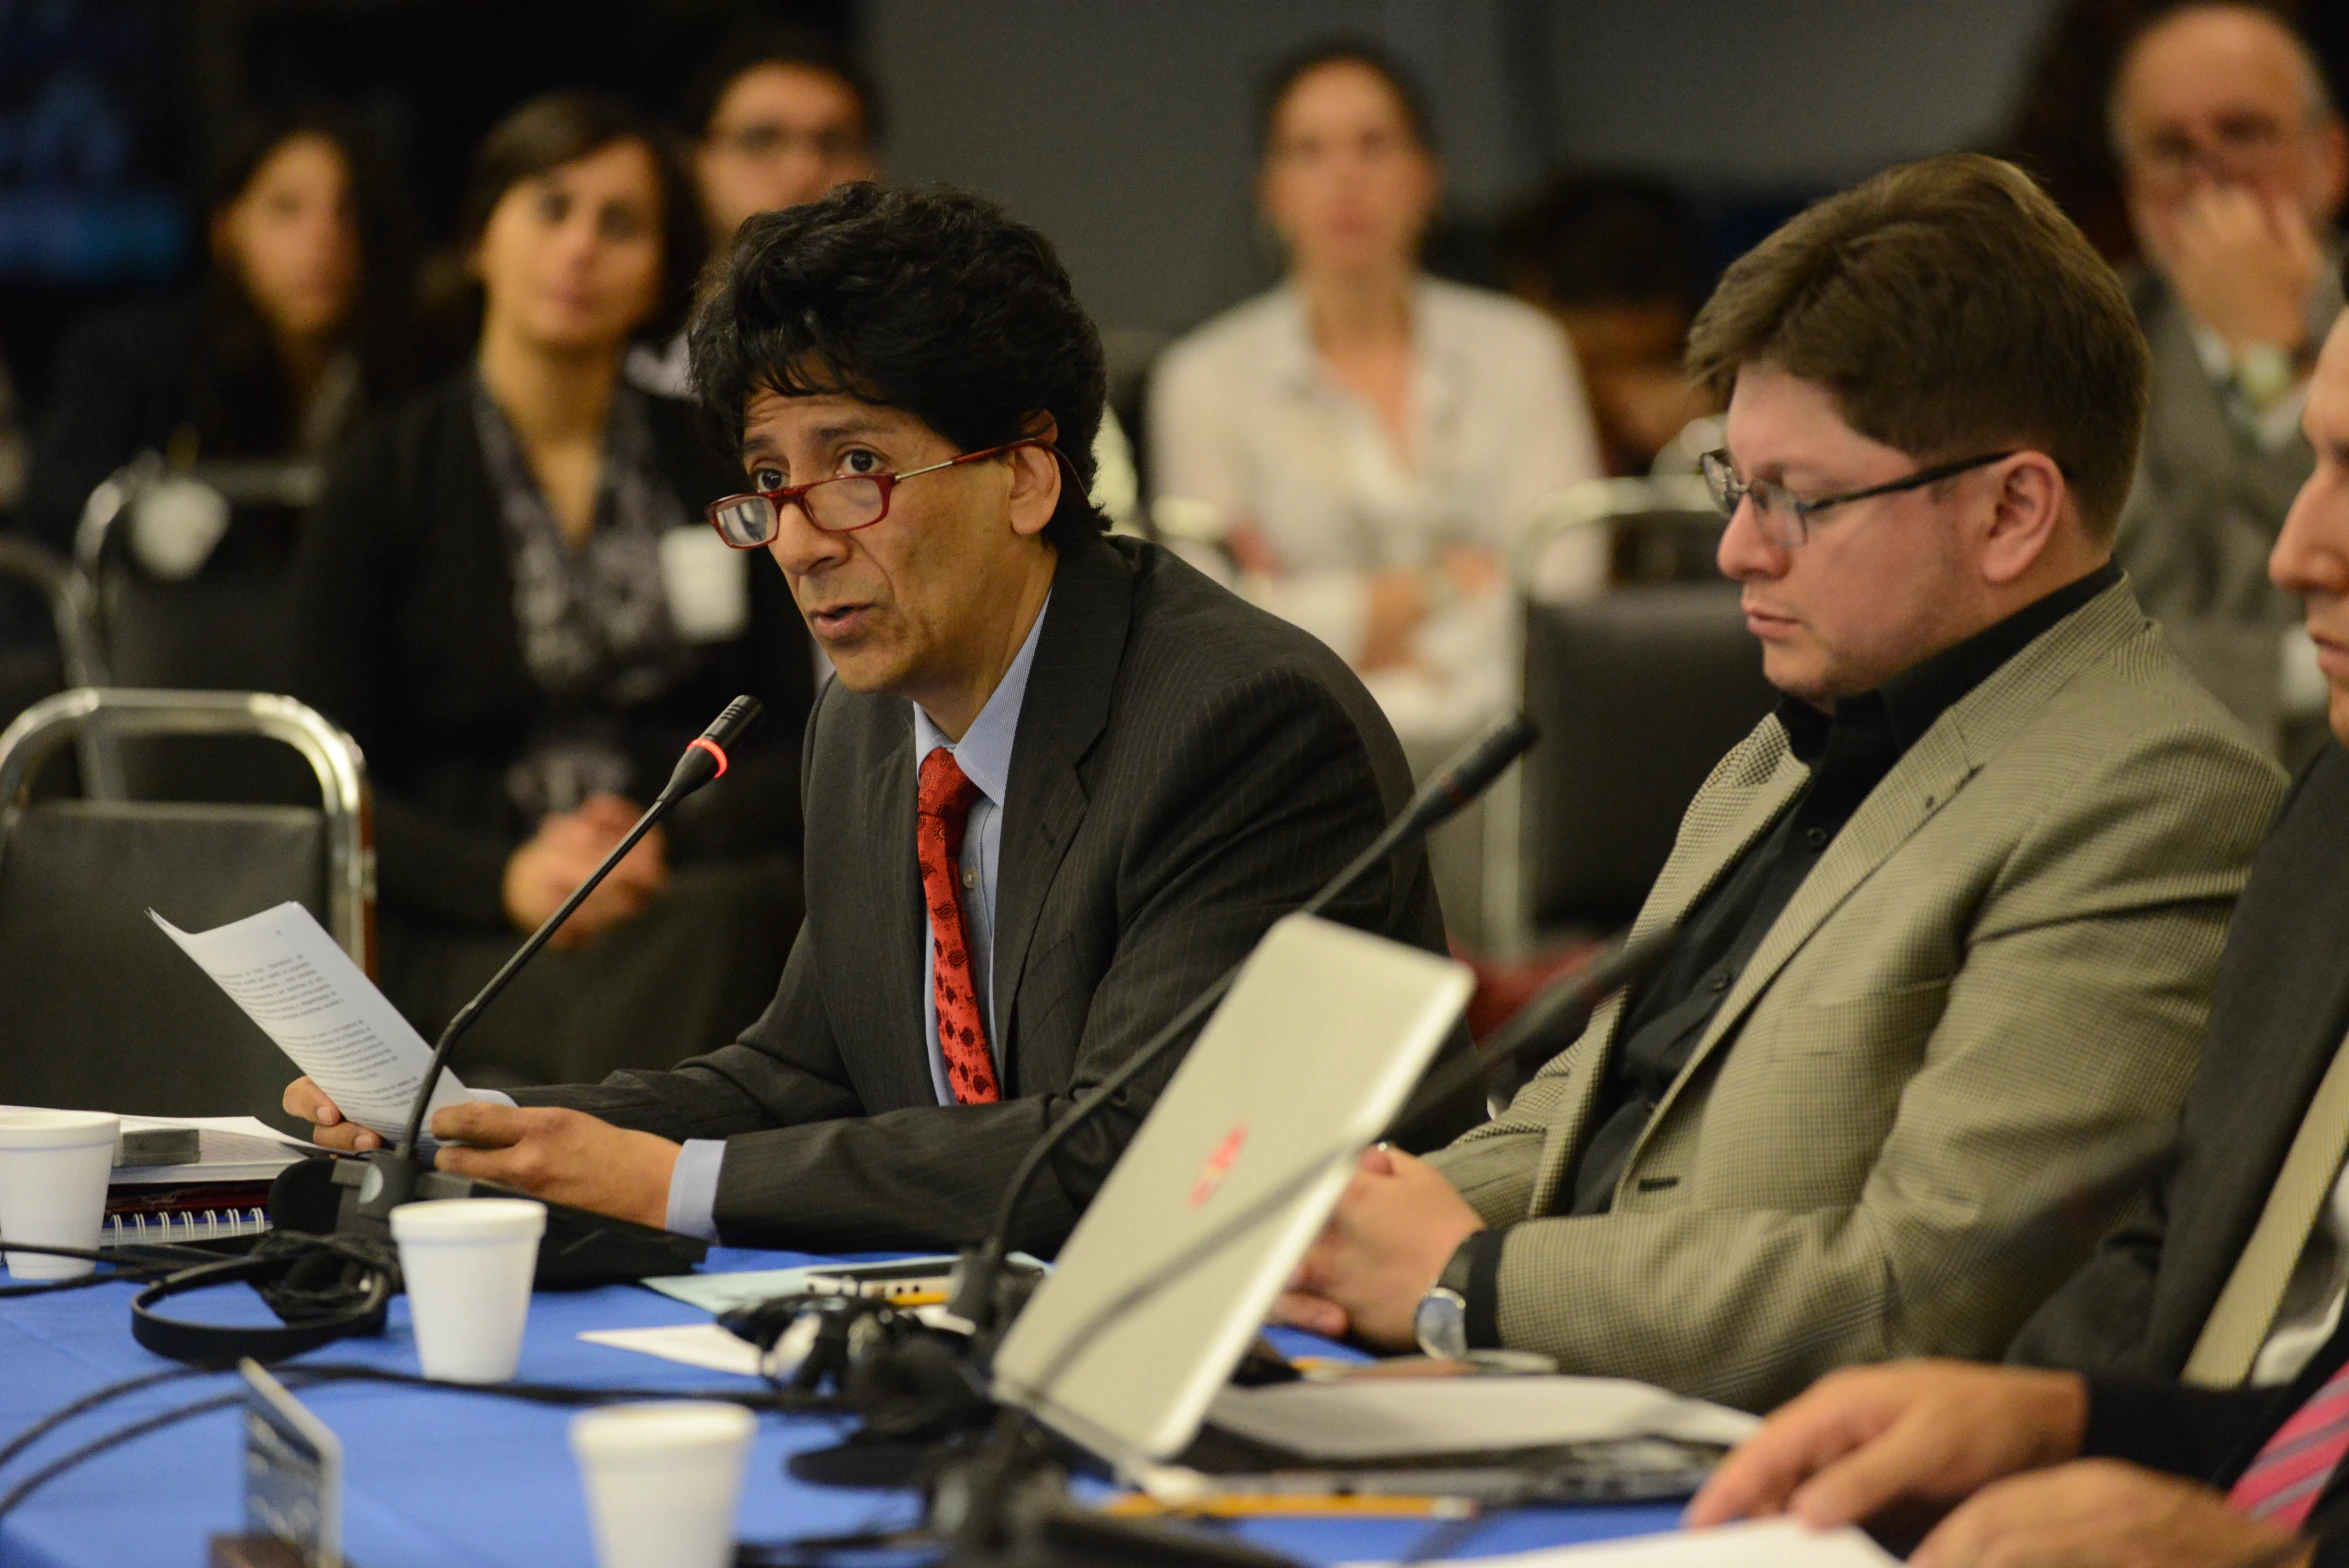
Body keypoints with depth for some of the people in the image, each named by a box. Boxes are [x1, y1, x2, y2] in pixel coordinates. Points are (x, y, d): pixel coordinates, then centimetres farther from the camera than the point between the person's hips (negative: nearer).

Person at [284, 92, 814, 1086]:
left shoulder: (720, 471, 16)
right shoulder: (386, 480, 9)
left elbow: (800, 742, 12)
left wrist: (667, 844, -10)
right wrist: (506, 879, -15)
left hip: (704, 884, 2)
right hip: (466, 942, -2)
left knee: (732, 916, -38)